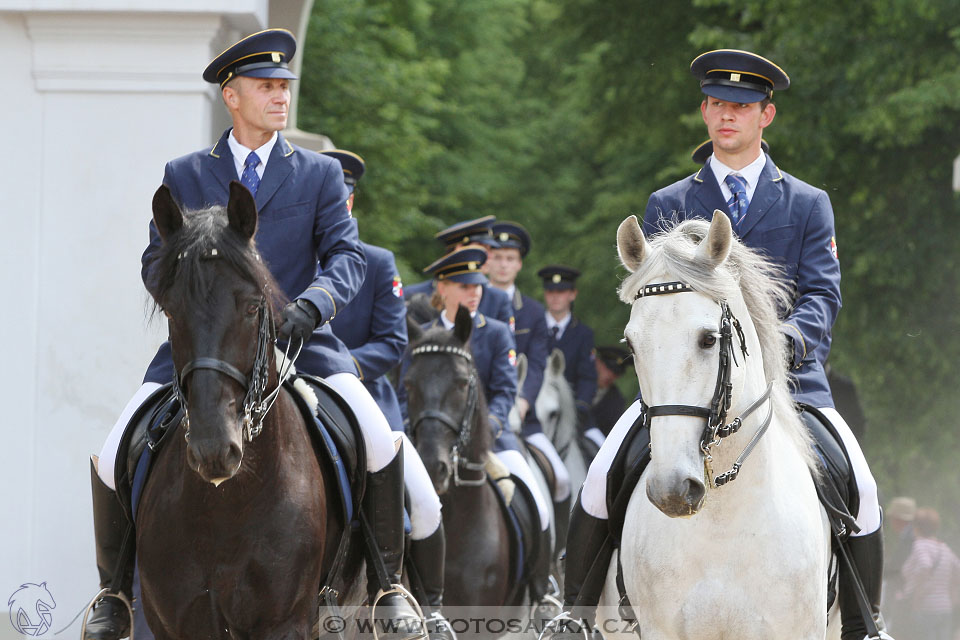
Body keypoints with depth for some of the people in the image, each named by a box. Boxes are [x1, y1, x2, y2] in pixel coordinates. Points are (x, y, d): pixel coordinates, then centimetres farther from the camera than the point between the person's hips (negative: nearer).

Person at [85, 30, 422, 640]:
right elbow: (156, 263, 8)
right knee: (117, 455, -16)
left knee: (379, 443, -23)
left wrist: (309, 305, -21)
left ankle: (388, 582, -6)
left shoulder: (320, 173, 11)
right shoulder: (184, 175, 12)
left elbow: (347, 254, 0)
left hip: (298, 339, 0)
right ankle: (115, 589, 6)